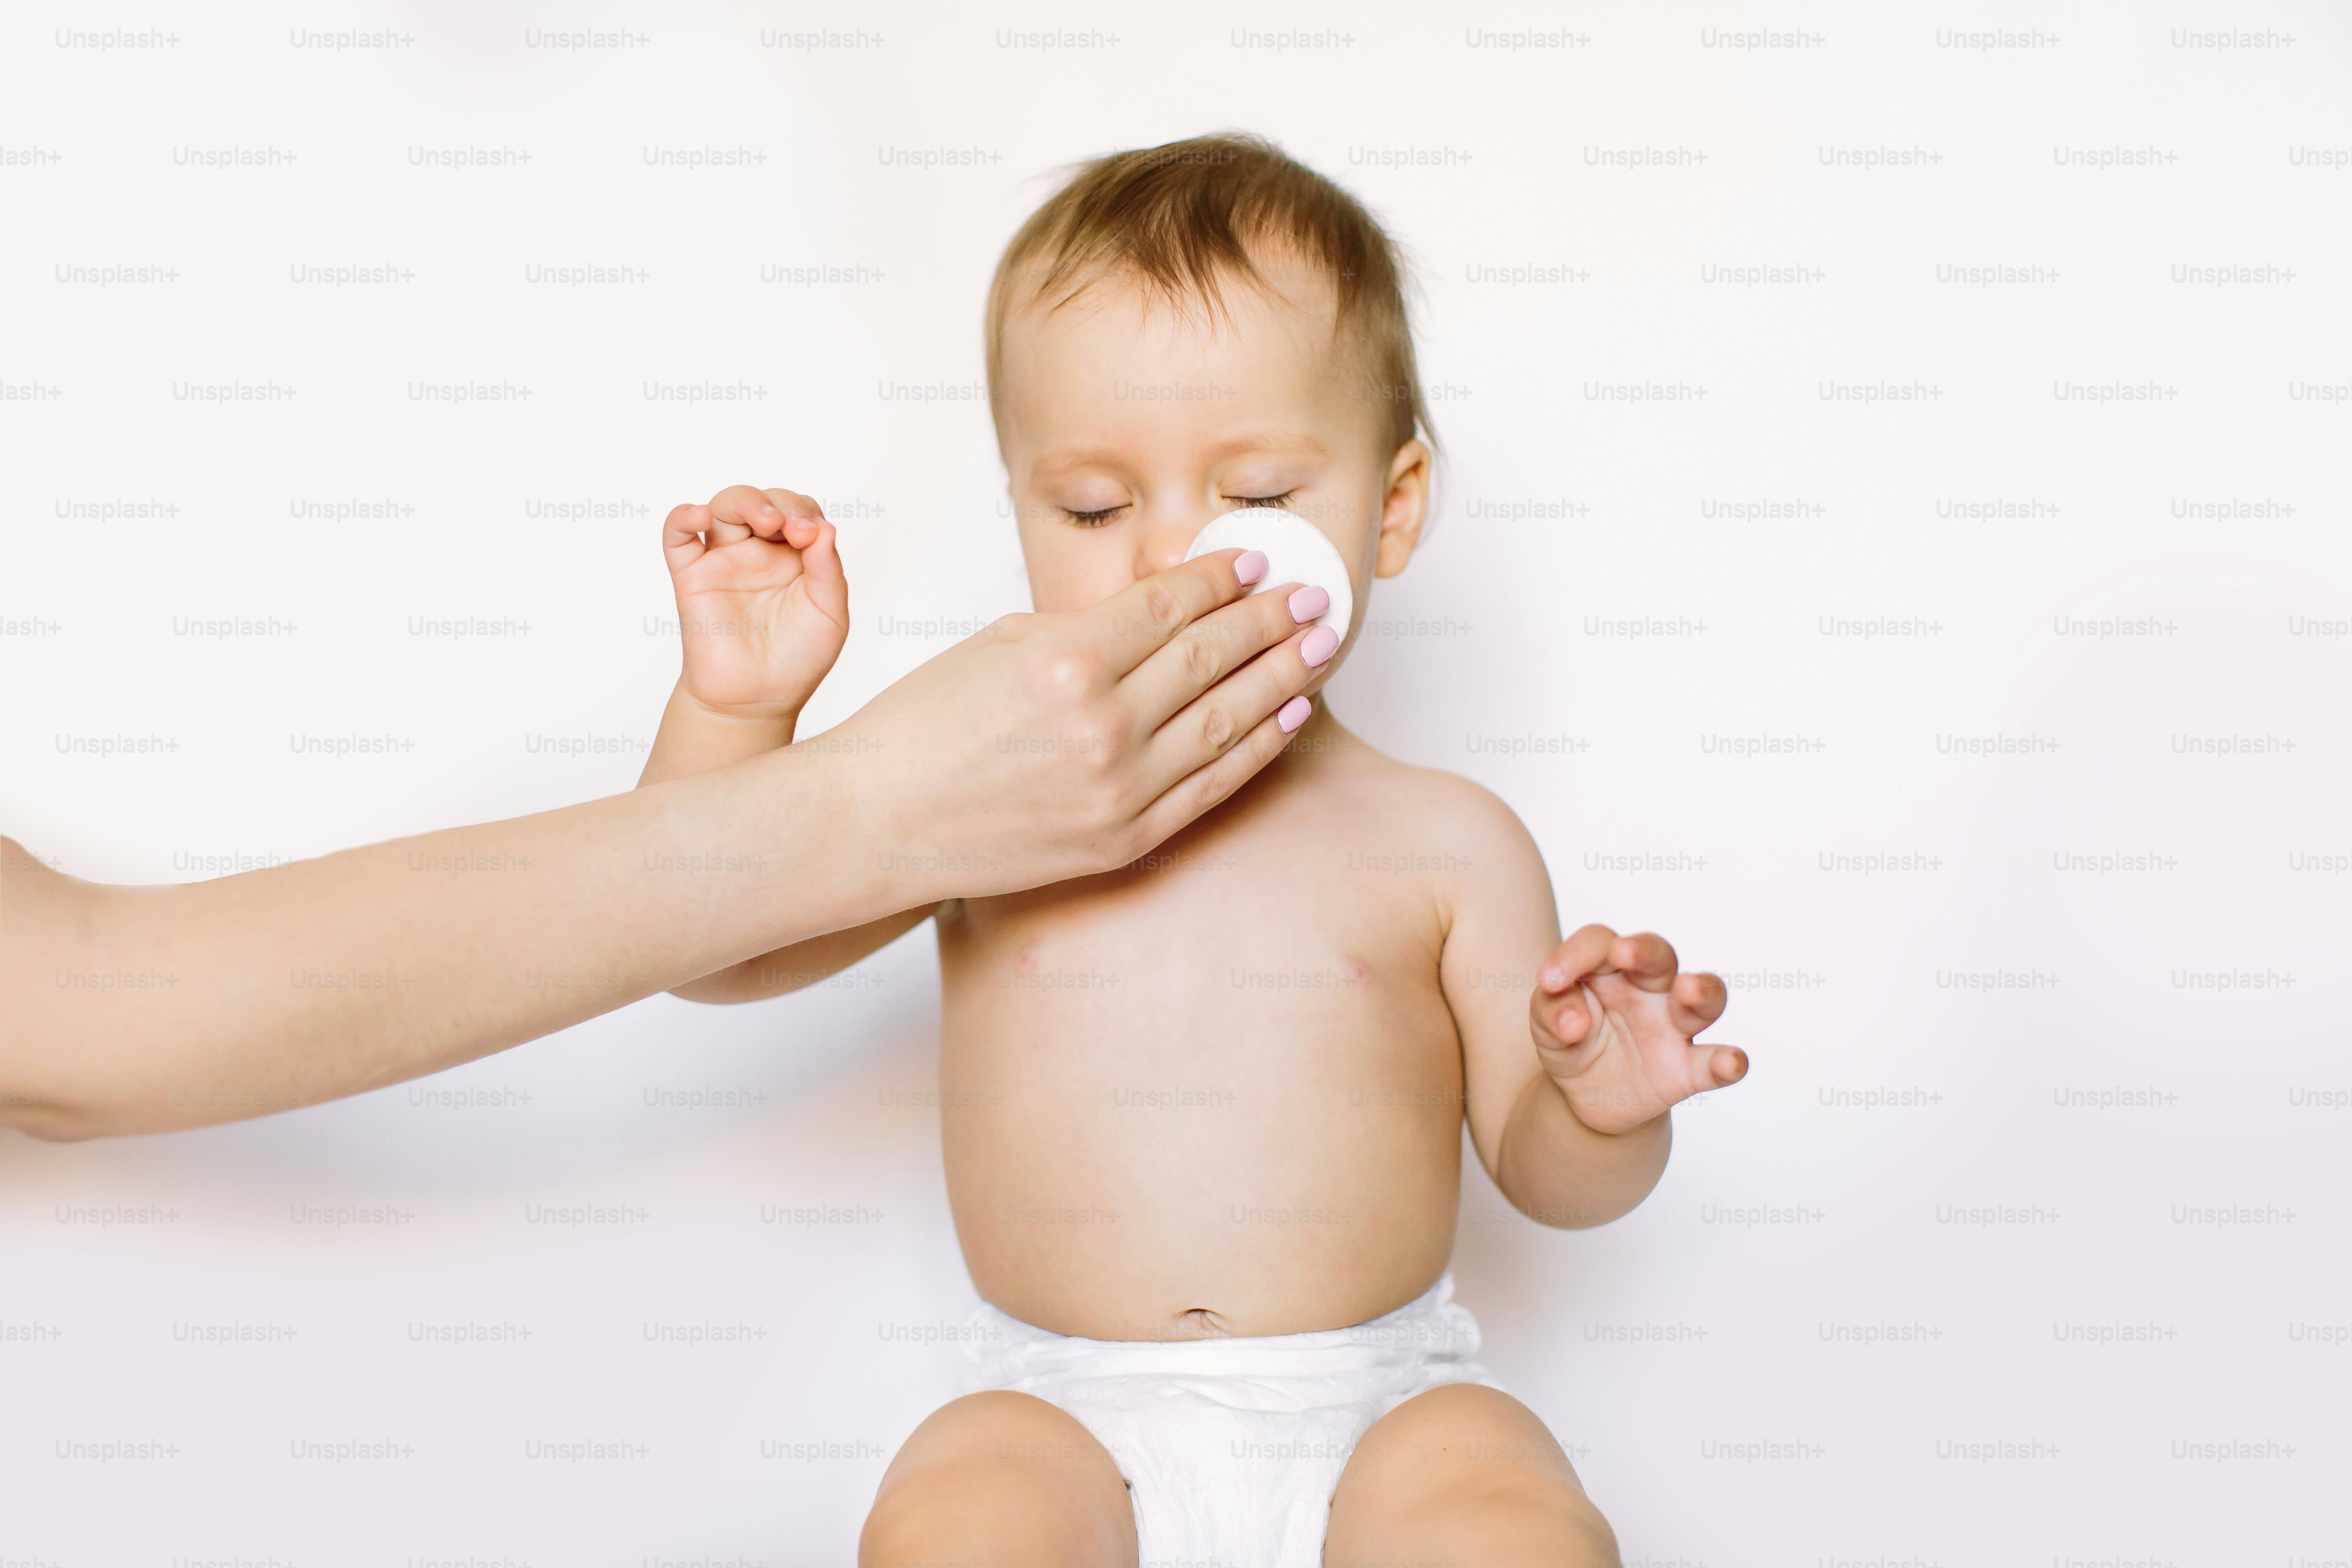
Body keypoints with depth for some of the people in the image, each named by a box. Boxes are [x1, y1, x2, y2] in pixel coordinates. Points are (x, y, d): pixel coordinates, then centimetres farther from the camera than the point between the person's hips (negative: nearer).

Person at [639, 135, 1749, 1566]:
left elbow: (1541, 1172, 8)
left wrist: (1605, 1111, -15)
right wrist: (736, 707, -11)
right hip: (1067, 1411, 1)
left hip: (1377, 1405, 0)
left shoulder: (1442, 843, 3)